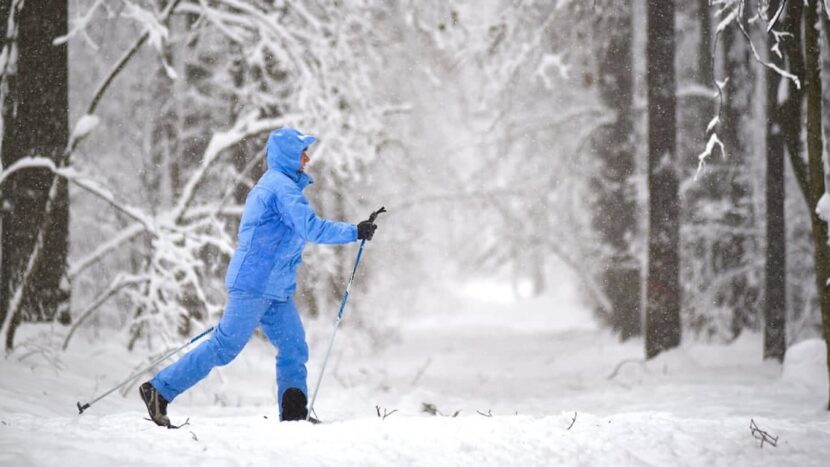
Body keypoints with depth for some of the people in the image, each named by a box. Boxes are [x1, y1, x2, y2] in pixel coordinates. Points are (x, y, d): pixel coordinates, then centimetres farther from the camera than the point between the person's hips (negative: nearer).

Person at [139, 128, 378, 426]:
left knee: (294, 350, 4)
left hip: (275, 289, 10)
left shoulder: (270, 184, 19)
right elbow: (311, 228, -22)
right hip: (255, 285, -10)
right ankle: (159, 391, -4)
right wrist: (355, 232, -17)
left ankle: (293, 416, 2)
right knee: (224, 347, -9)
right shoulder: (282, 186, -13)